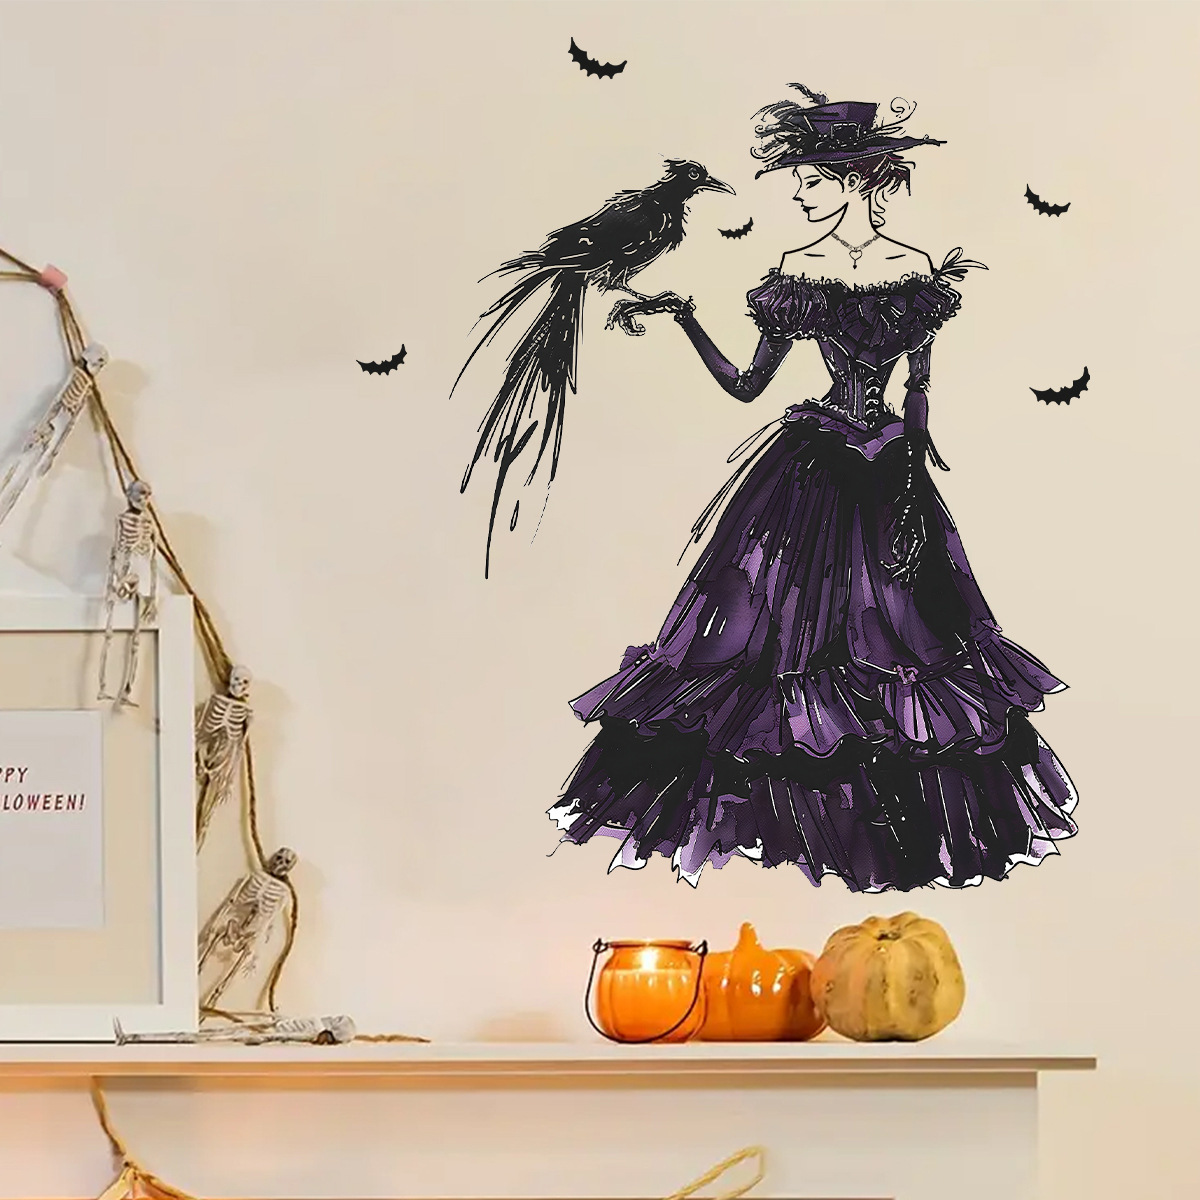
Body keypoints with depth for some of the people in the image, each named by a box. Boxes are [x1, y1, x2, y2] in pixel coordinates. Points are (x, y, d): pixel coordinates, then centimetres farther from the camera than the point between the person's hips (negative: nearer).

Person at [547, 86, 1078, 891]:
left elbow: (919, 395, 5)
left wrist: (912, 494, -1)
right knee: (787, 624, 0)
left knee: (899, 631, 4)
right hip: (807, 474, 0)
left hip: (890, 474, 0)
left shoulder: (915, 270, 1)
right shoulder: (798, 270, 1)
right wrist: (685, 321, -7)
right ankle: (788, 808, 12)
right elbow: (746, 385, 2)